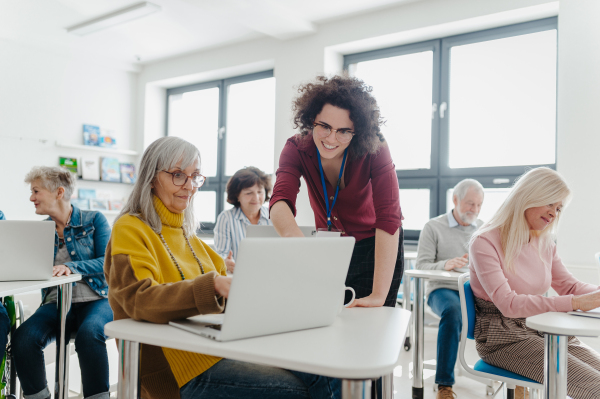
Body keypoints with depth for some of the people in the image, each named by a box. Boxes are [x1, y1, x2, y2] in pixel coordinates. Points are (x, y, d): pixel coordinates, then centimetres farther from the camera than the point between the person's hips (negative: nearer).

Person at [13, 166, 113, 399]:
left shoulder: (94, 220, 3)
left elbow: (107, 263, -8)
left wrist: (71, 267, -24)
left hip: (95, 300, -3)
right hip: (56, 303, 4)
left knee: (89, 333, -36)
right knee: (23, 337, -26)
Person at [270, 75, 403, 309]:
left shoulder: (374, 150, -25)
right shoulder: (296, 149, -18)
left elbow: (388, 217, -33)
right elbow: (280, 201, -33)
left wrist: (379, 295, -41)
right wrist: (293, 235, -58)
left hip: (376, 248, -2)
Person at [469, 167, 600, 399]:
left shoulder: (544, 243, 13)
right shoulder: (485, 243, -13)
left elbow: (569, 285, 14)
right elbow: (509, 304, -22)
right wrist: (575, 303, -27)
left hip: (541, 329, 8)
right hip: (503, 336, -8)